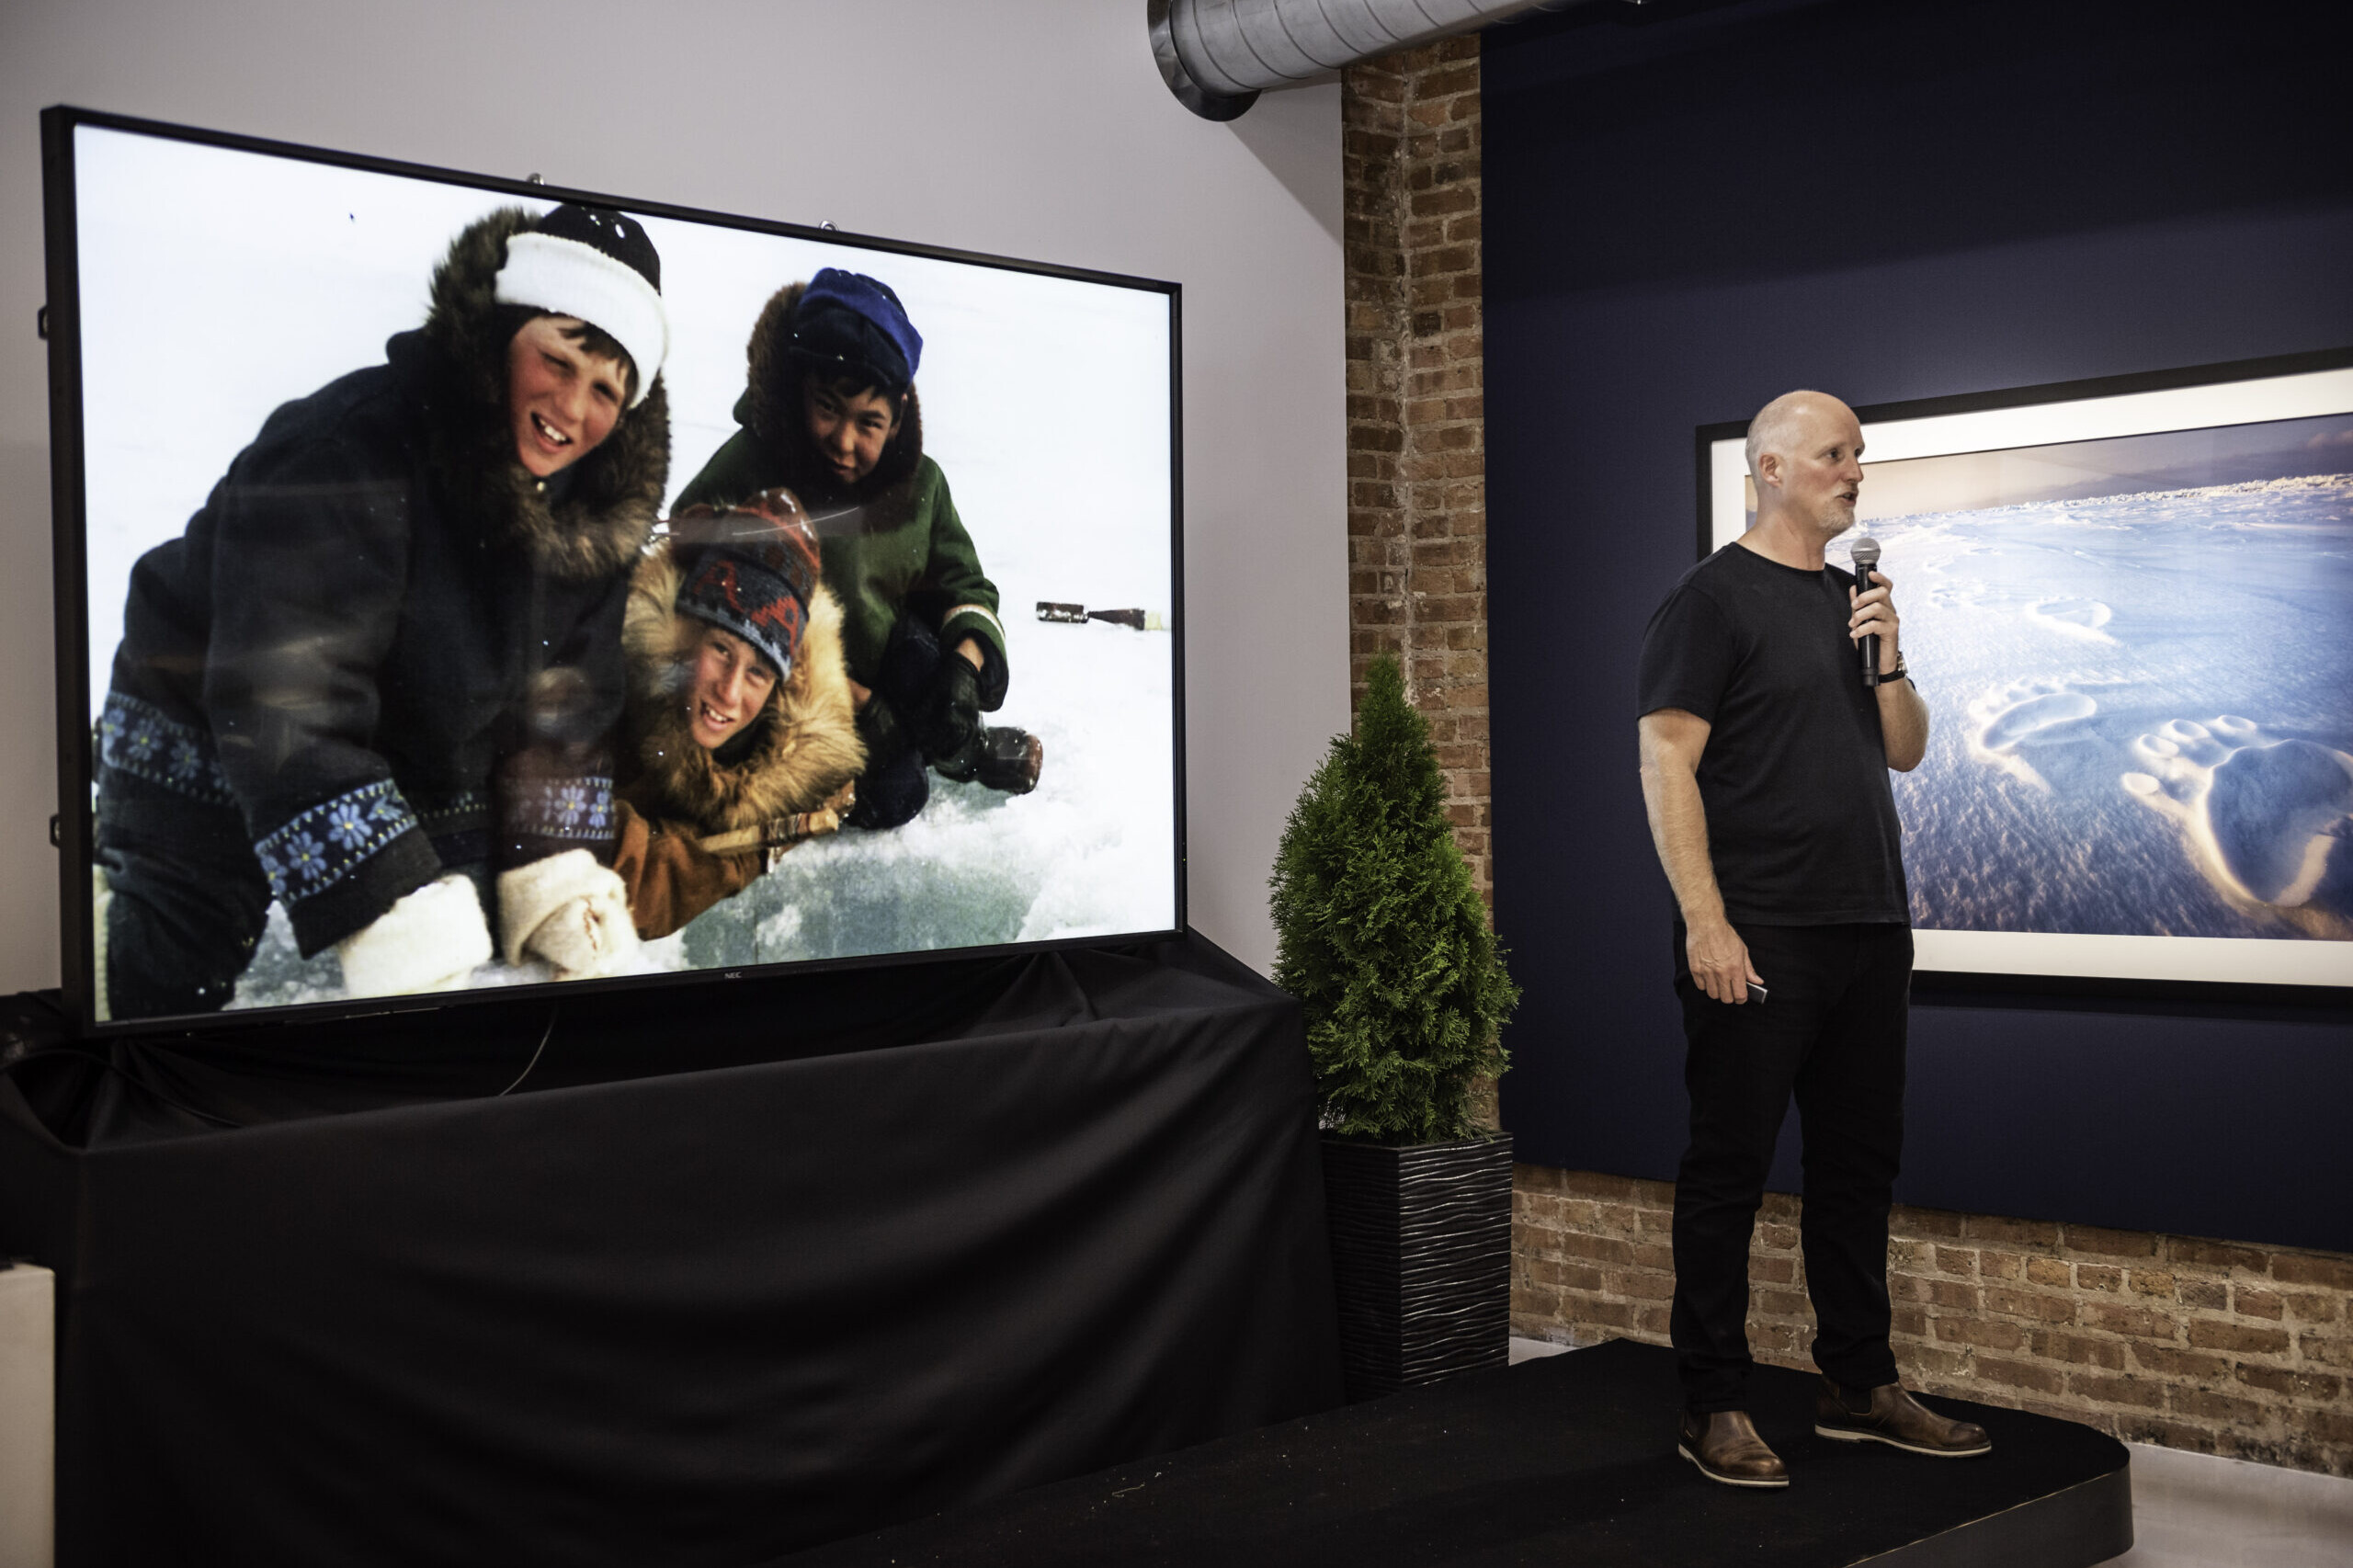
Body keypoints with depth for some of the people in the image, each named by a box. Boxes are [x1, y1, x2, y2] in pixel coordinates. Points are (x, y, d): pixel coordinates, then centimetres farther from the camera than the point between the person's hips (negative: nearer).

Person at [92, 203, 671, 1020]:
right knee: (166, 983, -6)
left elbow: (558, 713, -3)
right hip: (208, 750, -5)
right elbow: (283, 707, -39)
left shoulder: (599, 514, -12)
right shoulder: (346, 448, -33)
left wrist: (555, 872, -16)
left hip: (422, 772, 6)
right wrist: (396, 918, -45)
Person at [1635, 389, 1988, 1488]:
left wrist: (1888, 660, -2)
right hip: (1757, 941, -8)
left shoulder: (1851, 599, 17)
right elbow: (1666, 763, -12)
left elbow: (1905, 752, 18)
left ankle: (1859, 1386, 25)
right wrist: (1704, 922, -19)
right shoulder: (1714, 597, -5)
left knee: (1859, 1161, 13)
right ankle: (1714, 1407, 7)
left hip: (1868, 932, 8)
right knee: (1730, 1167, -1)